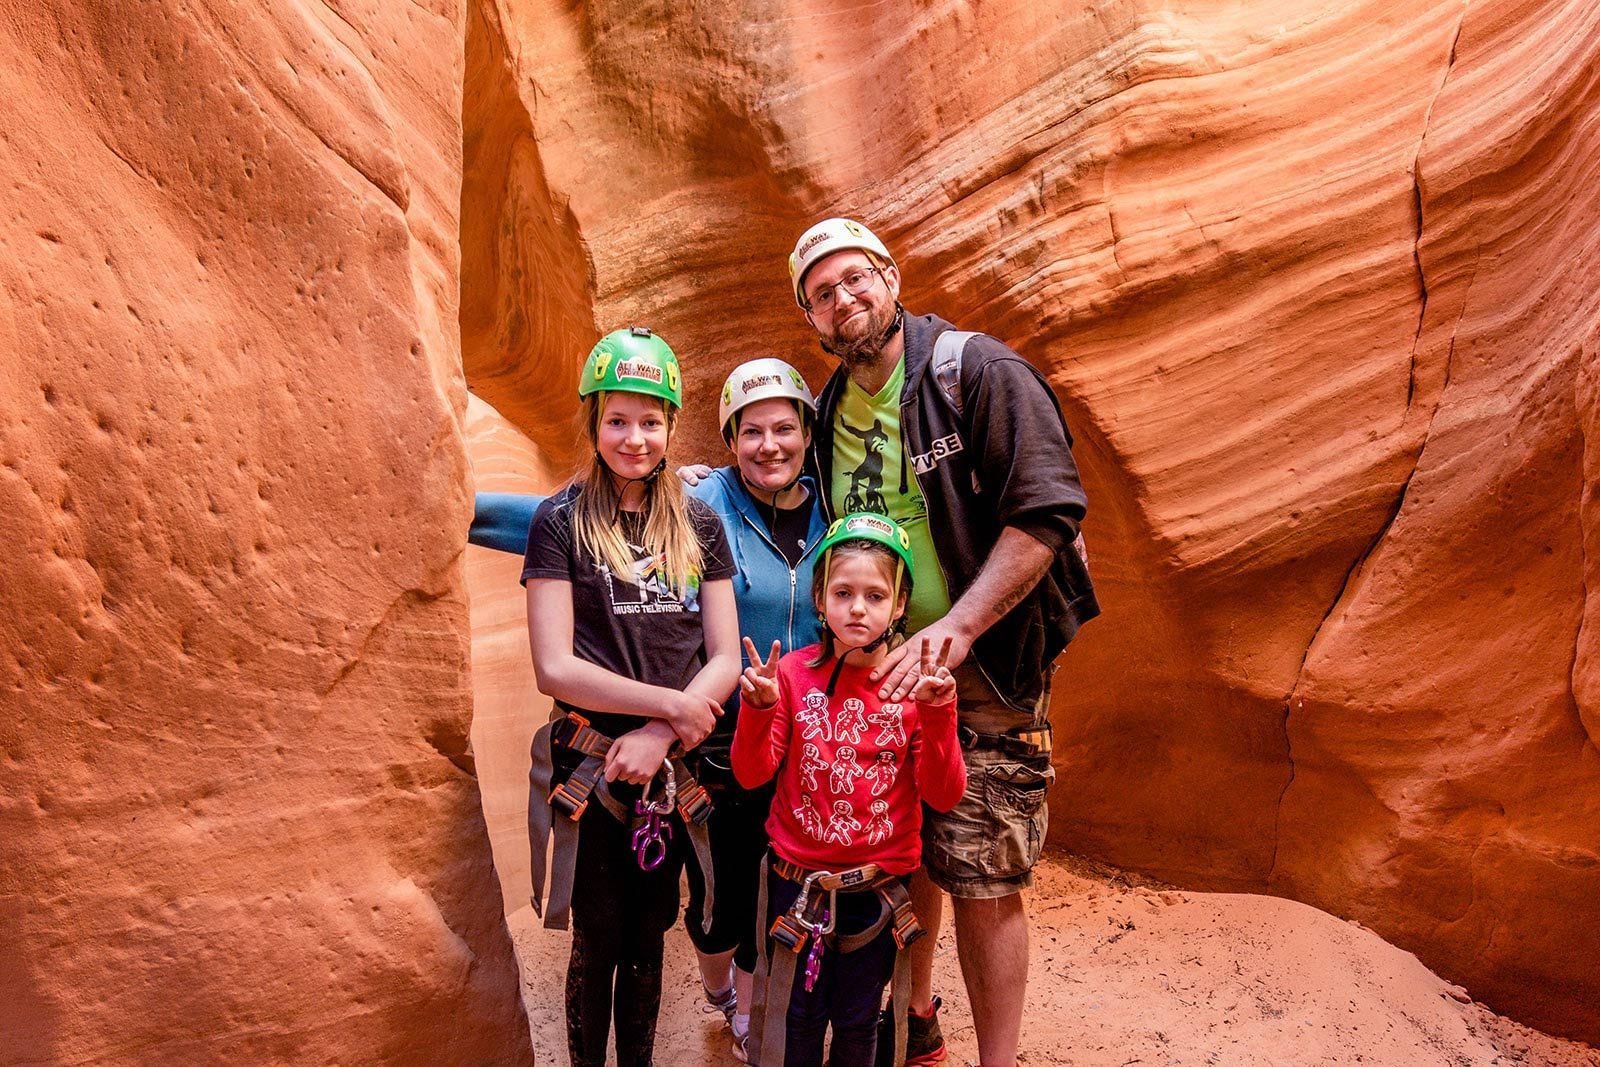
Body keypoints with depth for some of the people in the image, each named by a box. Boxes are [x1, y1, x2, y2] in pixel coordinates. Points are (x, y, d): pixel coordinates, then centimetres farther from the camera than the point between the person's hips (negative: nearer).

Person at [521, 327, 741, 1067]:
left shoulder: (698, 525, 4)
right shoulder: (562, 520, -6)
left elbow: (725, 660, 1)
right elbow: (554, 667, -13)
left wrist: (659, 735, -13)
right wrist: (673, 702, -13)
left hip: (672, 768, 3)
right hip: (592, 767, -3)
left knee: (647, 941, 15)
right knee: (599, 944, 8)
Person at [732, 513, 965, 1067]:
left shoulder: (916, 685, -7)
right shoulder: (794, 673, -7)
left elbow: (943, 795, -12)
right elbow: (752, 774, -7)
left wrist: (937, 714, -26)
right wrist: (759, 709, -24)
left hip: (878, 889, 0)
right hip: (796, 882, 0)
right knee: (797, 1021, 13)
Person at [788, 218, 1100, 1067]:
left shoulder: (976, 372, -10)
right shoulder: (830, 414, 9)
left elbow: (1048, 509, -19)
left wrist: (953, 631, -24)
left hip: (981, 676, -5)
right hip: (880, 672, 6)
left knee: (982, 884, -1)